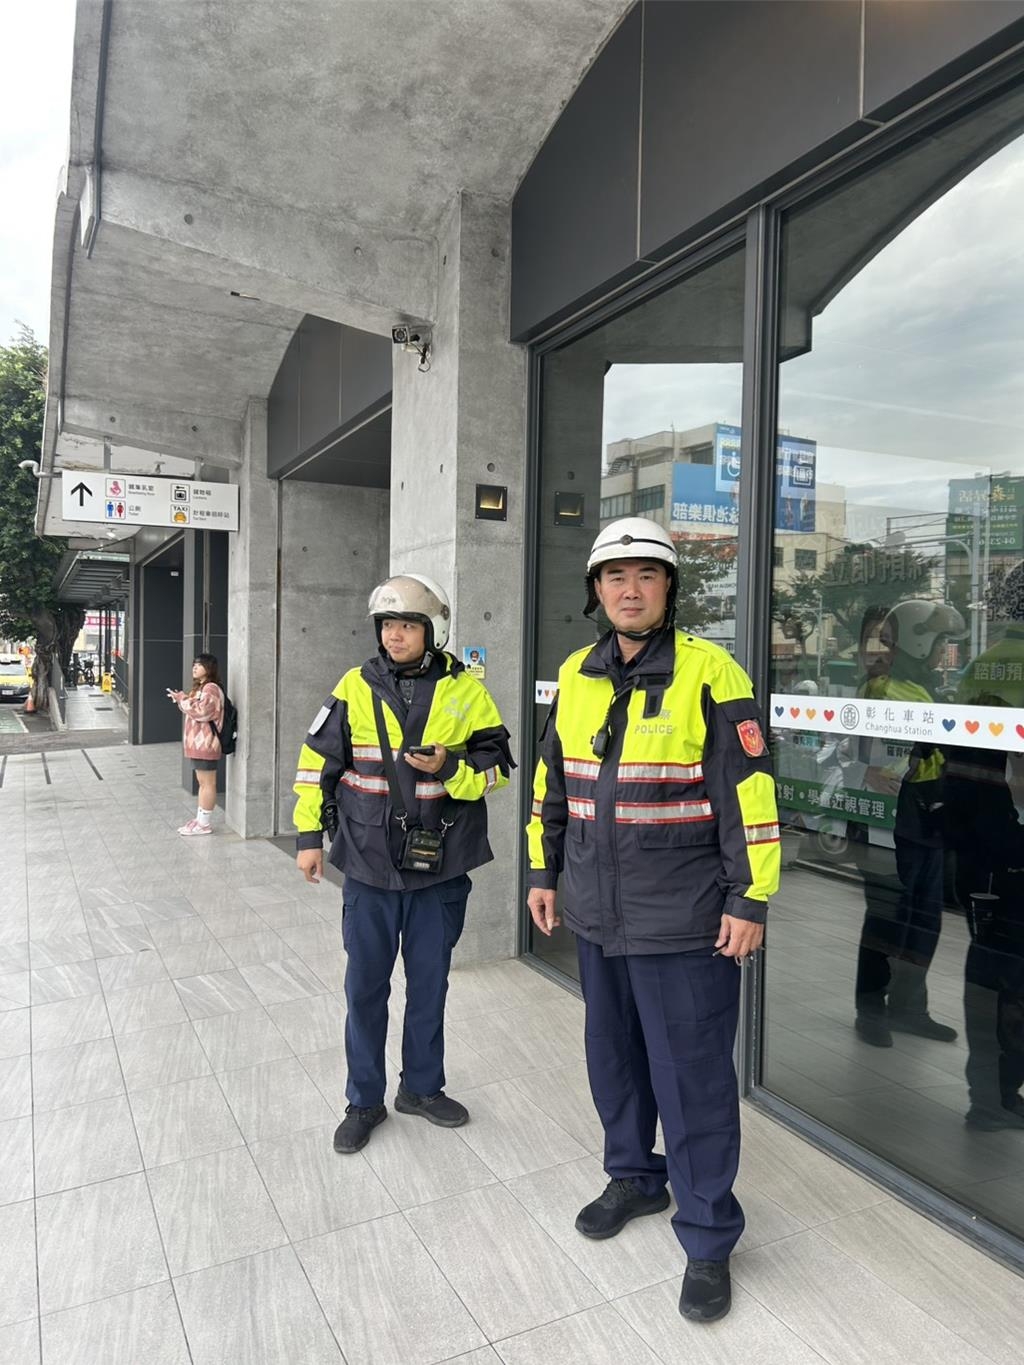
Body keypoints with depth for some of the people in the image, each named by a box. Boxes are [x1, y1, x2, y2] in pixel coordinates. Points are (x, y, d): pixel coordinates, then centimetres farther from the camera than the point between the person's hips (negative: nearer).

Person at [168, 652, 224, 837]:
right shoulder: (200, 687, 19)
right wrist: (181, 699, 9)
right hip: (197, 743, 11)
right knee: (202, 782, 14)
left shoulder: (211, 688, -15)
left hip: (205, 744, -11)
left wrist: (182, 700, -14)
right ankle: (200, 819, 20)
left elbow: (201, 712, -22)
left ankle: (204, 824, 1)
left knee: (208, 783, -4)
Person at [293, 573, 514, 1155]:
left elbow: (498, 767, 0)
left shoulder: (465, 691, -4)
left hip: (440, 866, 0)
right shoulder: (356, 687, -2)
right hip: (369, 864, 0)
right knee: (366, 985, 10)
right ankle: (365, 1100, 29)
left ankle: (423, 1086, 36)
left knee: (429, 982, 15)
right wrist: (310, 835, 3)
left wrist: (447, 769, -18)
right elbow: (317, 762, 4)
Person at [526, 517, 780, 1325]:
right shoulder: (576, 676, 4)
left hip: (685, 923, -5)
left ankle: (709, 1238, 26)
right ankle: (635, 1178, 44)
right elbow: (552, 782, 12)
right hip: (598, 917, 6)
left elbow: (748, 793, -13)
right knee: (614, 1056, 21)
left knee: (692, 1077, 5)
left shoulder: (709, 673, -13)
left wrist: (749, 902, -13)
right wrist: (544, 872, 14)